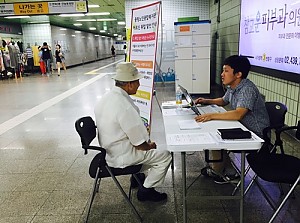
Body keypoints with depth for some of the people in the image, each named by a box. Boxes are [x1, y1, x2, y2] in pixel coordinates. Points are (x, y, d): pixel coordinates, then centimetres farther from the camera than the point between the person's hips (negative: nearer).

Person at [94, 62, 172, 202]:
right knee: (165, 156, 1)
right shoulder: (125, 107, -32)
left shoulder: (106, 97, -2)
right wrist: (150, 146, -1)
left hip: (108, 150, 9)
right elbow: (139, 144, -24)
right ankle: (146, 191, 13)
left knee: (147, 146, 27)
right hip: (121, 157, -9)